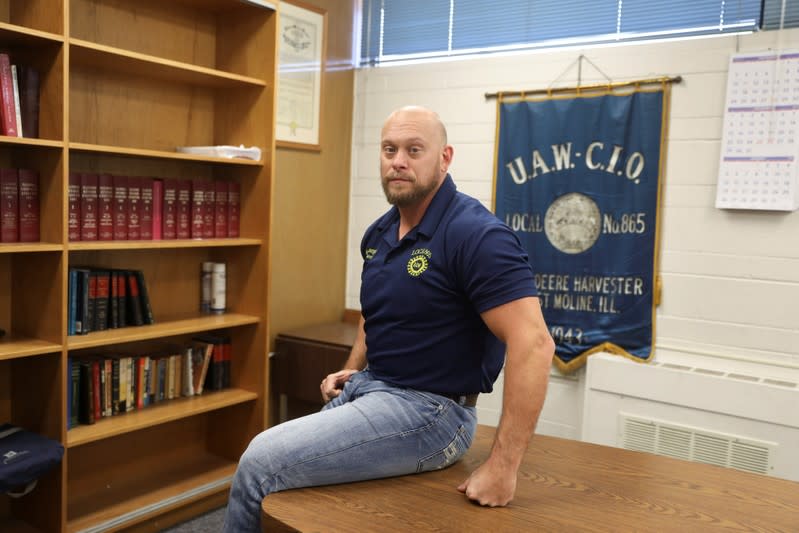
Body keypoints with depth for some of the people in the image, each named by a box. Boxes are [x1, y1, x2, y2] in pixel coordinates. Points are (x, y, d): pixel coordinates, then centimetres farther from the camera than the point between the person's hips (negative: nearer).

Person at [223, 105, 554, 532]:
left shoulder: (477, 235, -20)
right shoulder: (379, 233, 7)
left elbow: (533, 343, -26)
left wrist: (502, 467, -27)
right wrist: (350, 370, 9)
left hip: (427, 409, -8)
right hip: (367, 387, 8)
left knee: (261, 463, -14)